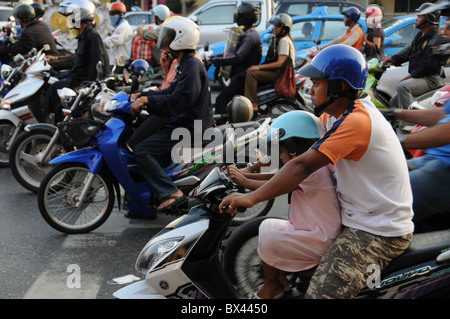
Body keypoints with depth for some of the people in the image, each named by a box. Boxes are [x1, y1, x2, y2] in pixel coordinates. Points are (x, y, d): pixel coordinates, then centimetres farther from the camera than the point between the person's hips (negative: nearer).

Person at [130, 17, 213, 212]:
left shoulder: (192, 66, -16)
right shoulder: (185, 64, 18)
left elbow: (181, 99, -27)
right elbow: (171, 92, 21)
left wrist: (148, 100, -24)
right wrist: (142, 95, 12)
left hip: (189, 128, -11)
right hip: (182, 123, 11)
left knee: (141, 150, -17)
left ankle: (171, 192, -20)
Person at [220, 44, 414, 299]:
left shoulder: (357, 121, -23)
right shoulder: (334, 113, 6)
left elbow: (303, 166, -27)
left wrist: (252, 197, -25)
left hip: (380, 234, -10)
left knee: (321, 292, -22)